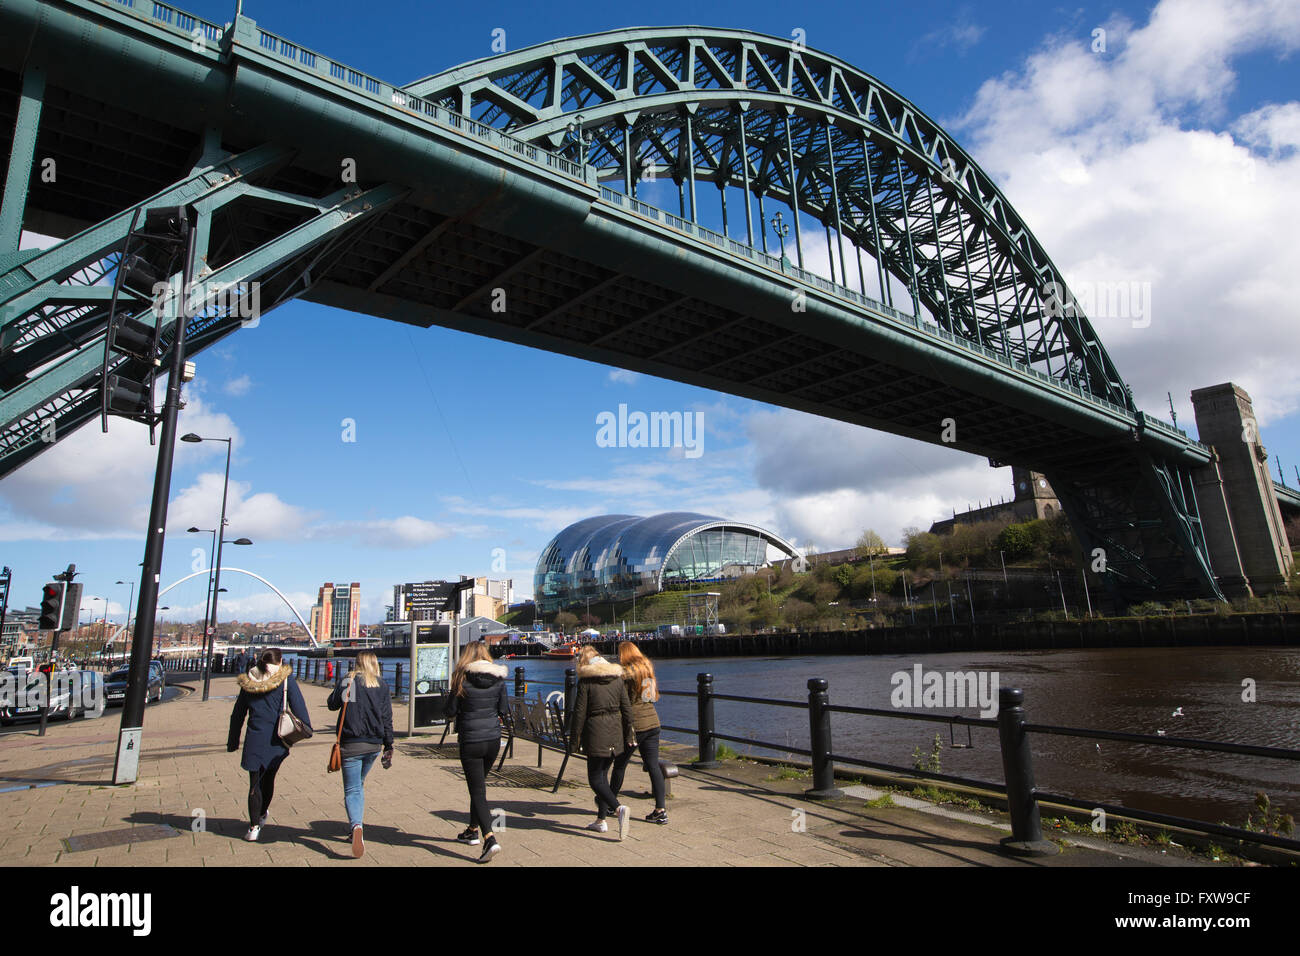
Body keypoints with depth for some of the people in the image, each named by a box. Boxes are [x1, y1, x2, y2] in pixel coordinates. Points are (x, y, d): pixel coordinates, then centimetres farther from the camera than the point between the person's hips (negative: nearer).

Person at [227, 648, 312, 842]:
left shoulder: (248, 681, 7)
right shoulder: (286, 679, -4)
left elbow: (238, 714, 13)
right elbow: (298, 705, -7)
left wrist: (233, 740, 20)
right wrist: (306, 728, 0)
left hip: (254, 739, 1)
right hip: (276, 739, -1)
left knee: (255, 782, 4)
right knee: (269, 778, 18)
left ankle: (254, 826, -2)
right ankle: (261, 816, 34)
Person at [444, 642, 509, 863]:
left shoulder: (462, 678, -9)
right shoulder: (498, 678, 0)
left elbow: (450, 712, -5)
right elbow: (504, 710, 2)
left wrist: (450, 695, 15)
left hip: (471, 741, -4)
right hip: (493, 739, 4)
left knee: (477, 790, -1)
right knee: (479, 785, 24)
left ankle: (490, 838, -14)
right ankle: (473, 830, 37)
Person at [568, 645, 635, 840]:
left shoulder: (586, 681, -8)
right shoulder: (617, 678, 7)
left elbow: (580, 712, -9)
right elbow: (627, 709, 10)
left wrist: (574, 741, -2)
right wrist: (628, 736, 17)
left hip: (596, 733, -6)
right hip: (615, 732, 6)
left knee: (595, 778, 0)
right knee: (602, 774, 18)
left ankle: (618, 808, -21)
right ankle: (601, 820, 20)